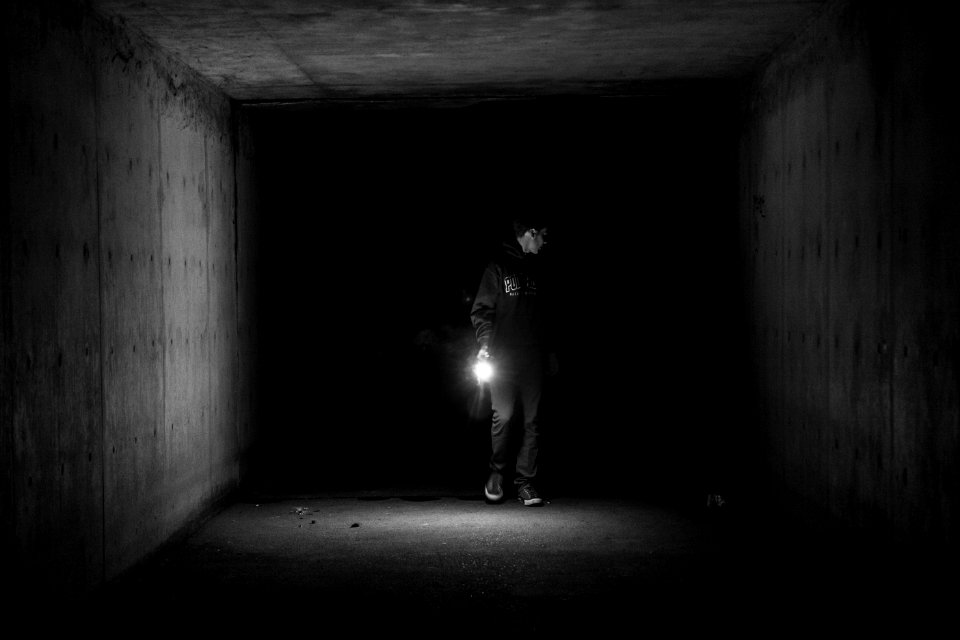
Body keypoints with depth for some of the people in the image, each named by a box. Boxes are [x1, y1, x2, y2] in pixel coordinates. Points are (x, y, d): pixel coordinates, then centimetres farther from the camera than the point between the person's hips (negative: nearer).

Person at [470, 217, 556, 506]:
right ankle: (497, 472, 12)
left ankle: (525, 482, 3)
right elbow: (482, 309, -2)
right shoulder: (498, 267, 1)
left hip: (533, 358, 5)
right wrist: (485, 344, -13)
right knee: (503, 416, -9)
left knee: (532, 421, 0)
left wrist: (549, 350, 18)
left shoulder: (535, 269, 18)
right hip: (504, 358, -5)